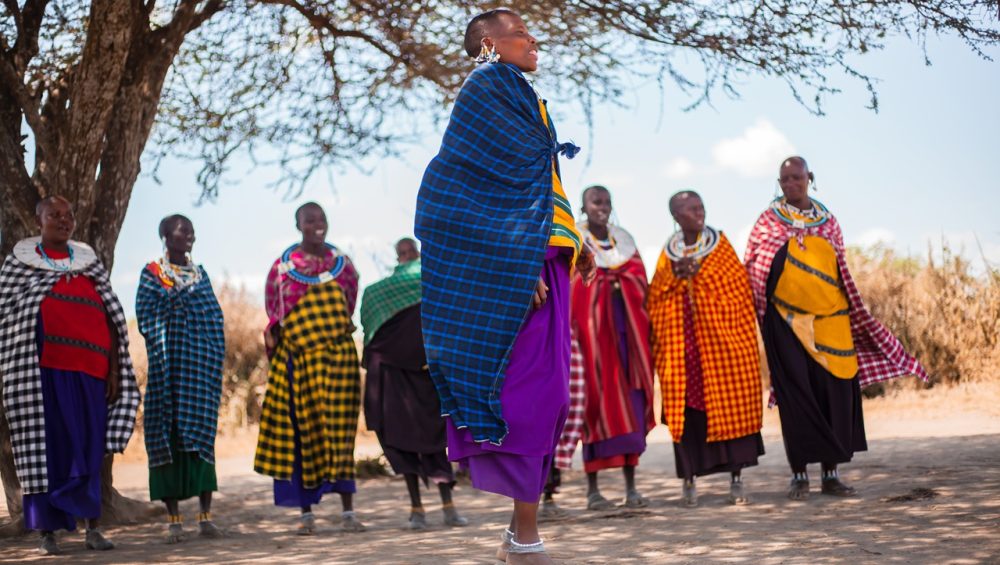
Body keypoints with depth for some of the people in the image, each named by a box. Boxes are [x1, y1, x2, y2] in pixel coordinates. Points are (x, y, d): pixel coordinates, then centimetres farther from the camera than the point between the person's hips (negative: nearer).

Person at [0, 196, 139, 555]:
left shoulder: (90, 261, 17)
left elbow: (112, 314, 14)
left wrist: (114, 368, 6)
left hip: (89, 365, 3)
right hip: (43, 367, -2)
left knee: (89, 448, 4)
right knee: (45, 445, -3)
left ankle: (92, 528, 9)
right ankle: (47, 532, 3)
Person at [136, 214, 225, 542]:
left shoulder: (200, 275, 17)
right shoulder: (152, 274, 6)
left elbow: (216, 318, 11)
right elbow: (145, 317, -5)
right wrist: (182, 298, -11)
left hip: (201, 366, 3)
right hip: (168, 364, -3)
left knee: (202, 434, -2)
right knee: (167, 434, -5)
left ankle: (206, 516, 0)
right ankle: (173, 519, -1)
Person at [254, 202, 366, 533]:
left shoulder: (342, 263, 8)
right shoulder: (283, 266, 3)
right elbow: (272, 310, 10)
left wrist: (333, 331, 8)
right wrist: (274, 336, 0)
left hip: (338, 356, 1)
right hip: (297, 358, -1)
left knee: (339, 431, -1)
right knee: (302, 431, -1)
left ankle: (348, 512, 0)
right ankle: (306, 513, 6)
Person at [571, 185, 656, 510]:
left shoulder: (624, 240, 17)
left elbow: (641, 283, 11)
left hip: (626, 328, 4)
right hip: (591, 325, -4)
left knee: (631, 400, 1)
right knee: (594, 396, -6)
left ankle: (631, 485, 4)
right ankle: (592, 487, -1)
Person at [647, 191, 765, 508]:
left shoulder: (720, 245, 8)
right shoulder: (668, 254, 13)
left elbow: (739, 286, -1)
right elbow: (654, 297, 5)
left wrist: (698, 273, -11)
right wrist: (674, 274, -11)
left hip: (720, 339, -1)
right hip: (681, 344, 1)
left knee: (729, 405, -4)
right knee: (685, 408, -3)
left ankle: (736, 479, 2)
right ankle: (688, 480, 2)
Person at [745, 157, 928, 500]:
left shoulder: (827, 221, 13)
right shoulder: (769, 221, 4)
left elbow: (842, 274, 15)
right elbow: (753, 270, 1)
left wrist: (857, 316, 12)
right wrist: (762, 313, -10)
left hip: (831, 319, 3)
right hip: (789, 321, -3)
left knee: (835, 393, 1)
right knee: (797, 395, -3)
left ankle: (831, 473, 9)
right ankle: (799, 475, 3)